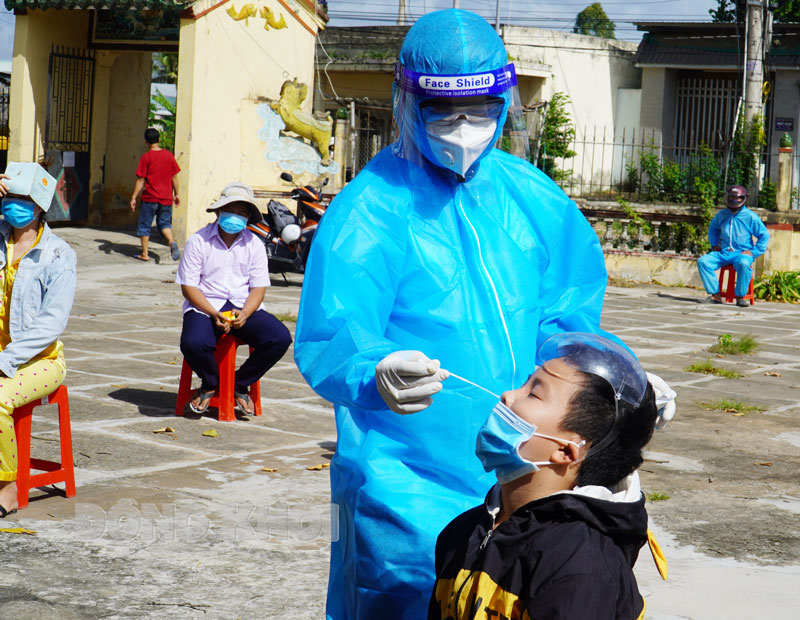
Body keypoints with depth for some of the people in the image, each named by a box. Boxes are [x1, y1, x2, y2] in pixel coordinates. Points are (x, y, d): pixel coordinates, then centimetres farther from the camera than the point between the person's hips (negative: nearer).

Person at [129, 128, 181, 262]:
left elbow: (140, 180, -9)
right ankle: (171, 241, -13)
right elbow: (174, 177, 9)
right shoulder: (168, 155, 4)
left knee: (144, 226, 7)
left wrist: (134, 197, -4)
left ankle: (144, 254, 8)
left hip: (150, 197, -4)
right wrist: (176, 194, 19)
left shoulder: (146, 157, -8)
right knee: (164, 223, 15)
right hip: (166, 198, 4)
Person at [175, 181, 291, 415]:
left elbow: (258, 287, 4)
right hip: (205, 306, -3)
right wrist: (215, 315, -19)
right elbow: (188, 286, -4)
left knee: (280, 338, -23)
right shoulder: (199, 241, -1)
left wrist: (244, 313, -17)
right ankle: (210, 384, 2)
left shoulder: (254, 244, 8)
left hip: (244, 307, 3)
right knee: (193, 344, -35)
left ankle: (240, 385, 2)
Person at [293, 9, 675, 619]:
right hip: (407, 494, -6)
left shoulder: (532, 196, 5)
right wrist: (378, 377, -45)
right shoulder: (368, 213, -13)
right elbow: (328, 342, -24)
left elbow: (569, 313, 16)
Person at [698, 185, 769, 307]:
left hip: (742, 253, -5)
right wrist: (714, 244, 19)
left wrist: (753, 252, -6)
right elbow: (713, 228, 33)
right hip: (723, 253, 5)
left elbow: (764, 235, 2)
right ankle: (716, 295, -15)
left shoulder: (750, 217, -2)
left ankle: (740, 297, -24)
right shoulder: (721, 215, 12)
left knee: (744, 264, -40)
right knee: (702, 261, -17)